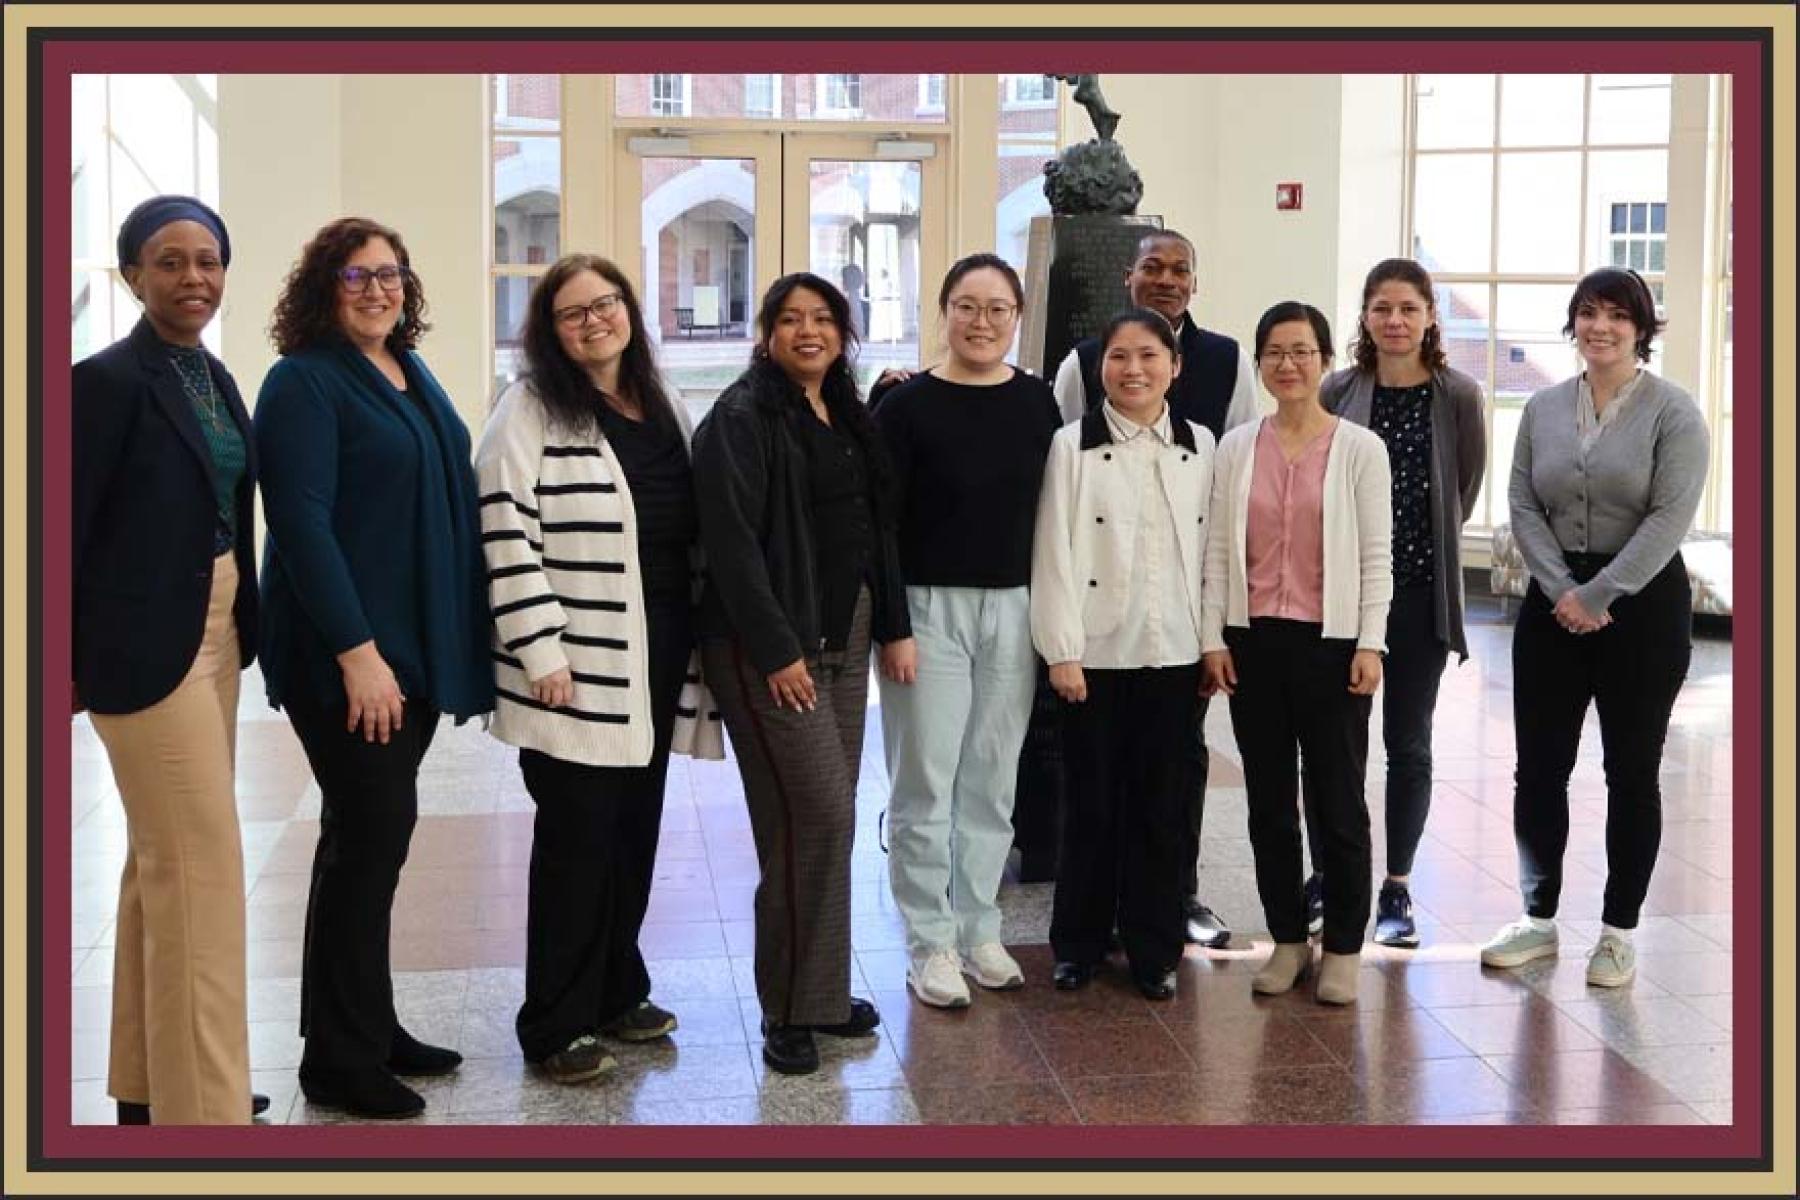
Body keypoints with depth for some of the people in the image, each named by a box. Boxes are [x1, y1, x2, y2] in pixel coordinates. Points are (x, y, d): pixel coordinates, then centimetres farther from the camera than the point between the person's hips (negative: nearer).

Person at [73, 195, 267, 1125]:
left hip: (215, 634, 9)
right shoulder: (107, 380, -13)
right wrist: (68, 663, -12)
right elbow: (69, 527, -13)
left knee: (164, 857, 15)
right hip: (146, 641, -9)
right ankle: (201, 1101, 1)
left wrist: (238, 624, 10)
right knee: (201, 864, -7)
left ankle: (148, 1082, 27)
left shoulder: (214, 377, 11)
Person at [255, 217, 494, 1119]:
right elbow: (301, 522, -18)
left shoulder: (413, 375, 14)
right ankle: (339, 1060, 7)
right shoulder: (304, 382, -10)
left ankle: (367, 1027, 24)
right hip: (346, 654, -8)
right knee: (371, 832, -4)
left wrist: (457, 641, 14)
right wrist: (356, 650, -23)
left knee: (373, 832, 13)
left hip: (419, 644, 8)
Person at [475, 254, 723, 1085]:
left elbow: (693, 522, 20)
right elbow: (506, 531, -15)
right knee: (578, 838, -2)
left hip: (658, 656, 7)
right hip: (581, 662, -7)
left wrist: (698, 637, 15)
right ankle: (556, 1025, 10)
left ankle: (617, 993, 28)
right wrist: (541, 651, -19)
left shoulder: (660, 407, 14)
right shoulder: (532, 409, -7)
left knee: (636, 831, 14)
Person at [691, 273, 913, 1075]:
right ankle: (793, 1009, 2)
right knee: (814, 816, -10)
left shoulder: (850, 418, 14)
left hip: (843, 638, 7)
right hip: (767, 644, -7)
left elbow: (878, 527, 18)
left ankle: (820, 988, 21)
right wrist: (776, 650, -19)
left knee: (825, 817, 10)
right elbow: (732, 542, -16)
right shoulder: (742, 417, -9)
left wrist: (894, 627, 12)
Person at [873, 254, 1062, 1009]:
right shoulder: (907, 408, -6)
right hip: (929, 607, -4)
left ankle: (979, 930, 23)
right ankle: (930, 944, 12)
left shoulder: (1037, 403, 5)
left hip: (1012, 609, 4)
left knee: (993, 780, 11)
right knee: (926, 782, 1)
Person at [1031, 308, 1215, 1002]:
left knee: (1161, 805, 8)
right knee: (1092, 802, 6)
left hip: (1174, 653, 2)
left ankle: (1153, 950, 19)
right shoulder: (1073, 445, -2)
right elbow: (1055, 553, -5)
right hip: (1097, 652, -2)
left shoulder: (1199, 445, 7)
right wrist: (1062, 651, -9)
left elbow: (1211, 547, 8)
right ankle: (1079, 944, 20)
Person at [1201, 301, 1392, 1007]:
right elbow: (1219, 550, 6)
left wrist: (1370, 644, -8)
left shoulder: (1360, 449, -1)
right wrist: (1213, 638, 1)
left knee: (1337, 802, 2)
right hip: (1254, 640, 3)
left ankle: (1343, 948, 15)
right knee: (1269, 800, 10)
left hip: (1331, 642, -3)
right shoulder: (1235, 448, 6)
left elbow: (1376, 556, -2)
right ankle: (1287, 939, 22)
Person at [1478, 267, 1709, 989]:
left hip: (1643, 603, -4)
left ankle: (1619, 931, 16)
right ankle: (1539, 917, 19)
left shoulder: (1673, 412, -5)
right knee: (1538, 766, 5)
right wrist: (1562, 590, -10)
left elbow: (1670, 516, -13)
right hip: (1553, 600, 4)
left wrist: (1599, 596, -16)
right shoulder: (1543, 409, 7)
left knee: (1632, 770, 4)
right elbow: (1523, 505, 3)